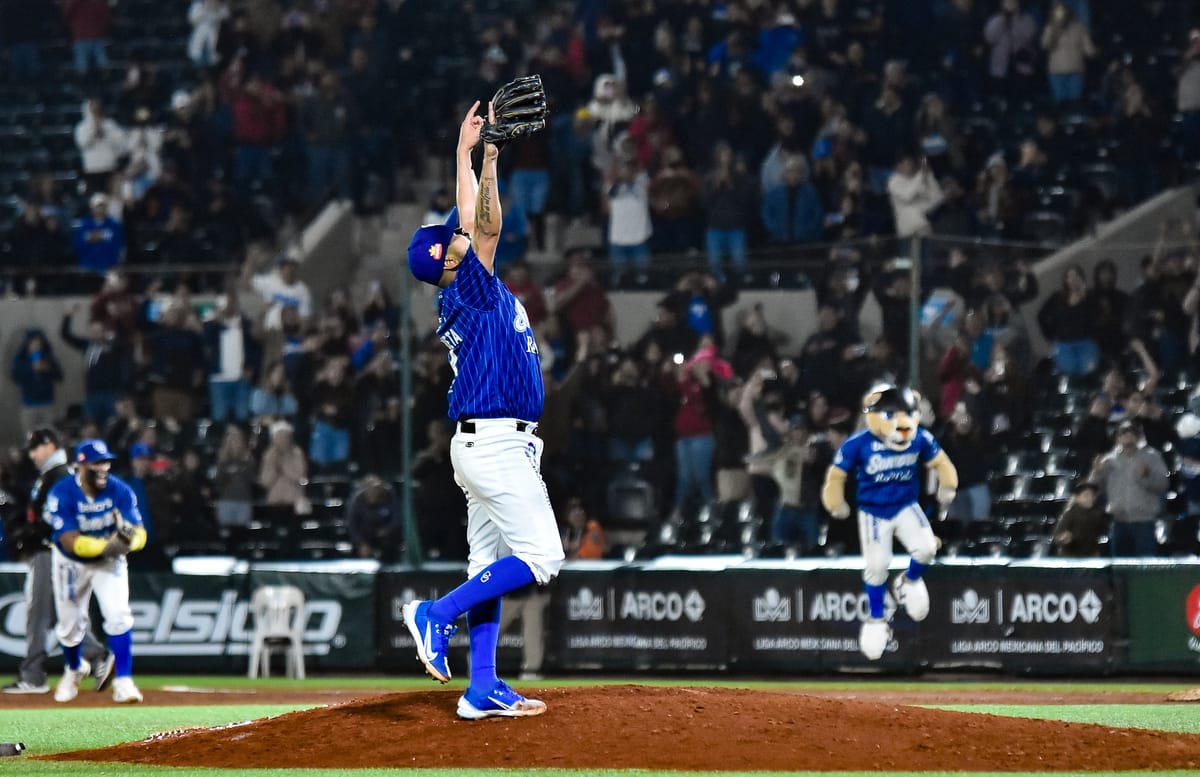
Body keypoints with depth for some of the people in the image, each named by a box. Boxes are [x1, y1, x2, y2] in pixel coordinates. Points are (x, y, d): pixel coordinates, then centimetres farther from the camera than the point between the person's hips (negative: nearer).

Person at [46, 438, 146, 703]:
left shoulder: (120, 491, -20)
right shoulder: (62, 494, -26)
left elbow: (140, 534, -22)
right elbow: (70, 542, -32)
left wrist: (129, 539, -47)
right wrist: (106, 546, -47)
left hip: (110, 562, 0)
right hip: (71, 562, 0)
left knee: (118, 616, -18)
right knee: (70, 623, 11)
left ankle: (123, 682, -13)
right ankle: (74, 669, 43)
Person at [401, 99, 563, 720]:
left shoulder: (471, 293, 15)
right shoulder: (469, 290, -9)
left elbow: (484, 224, 19)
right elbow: (480, 228, -19)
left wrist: (490, 158, 14)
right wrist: (464, 154, -17)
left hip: (486, 444, 10)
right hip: (497, 442, -10)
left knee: (492, 565, 6)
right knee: (539, 557, -11)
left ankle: (483, 690, 4)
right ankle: (436, 615, -10)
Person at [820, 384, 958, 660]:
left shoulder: (920, 439, -12)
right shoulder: (857, 445, -19)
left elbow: (941, 462, 3)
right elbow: (836, 475, -9)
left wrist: (947, 487, -6)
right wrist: (836, 504, -16)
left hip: (906, 508, 2)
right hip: (873, 513, -2)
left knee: (926, 548, -19)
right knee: (877, 566, 3)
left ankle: (910, 582, 17)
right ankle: (876, 620, 26)